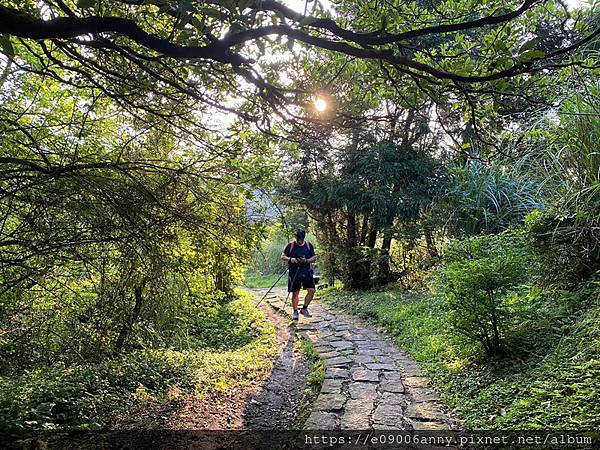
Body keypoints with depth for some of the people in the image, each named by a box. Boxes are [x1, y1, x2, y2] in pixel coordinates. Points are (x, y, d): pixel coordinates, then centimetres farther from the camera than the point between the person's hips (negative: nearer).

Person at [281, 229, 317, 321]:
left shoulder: (309, 245, 5)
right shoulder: (290, 245, 0)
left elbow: (314, 258, 7)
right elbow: (283, 256, 4)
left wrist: (306, 260, -12)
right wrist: (290, 259, -16)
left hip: (306, 271, 2)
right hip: (294, 271, -2)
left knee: (311, 290, -7)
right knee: (295, 293, 4)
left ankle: (304, 309, 11)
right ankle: (295, 312, 19)